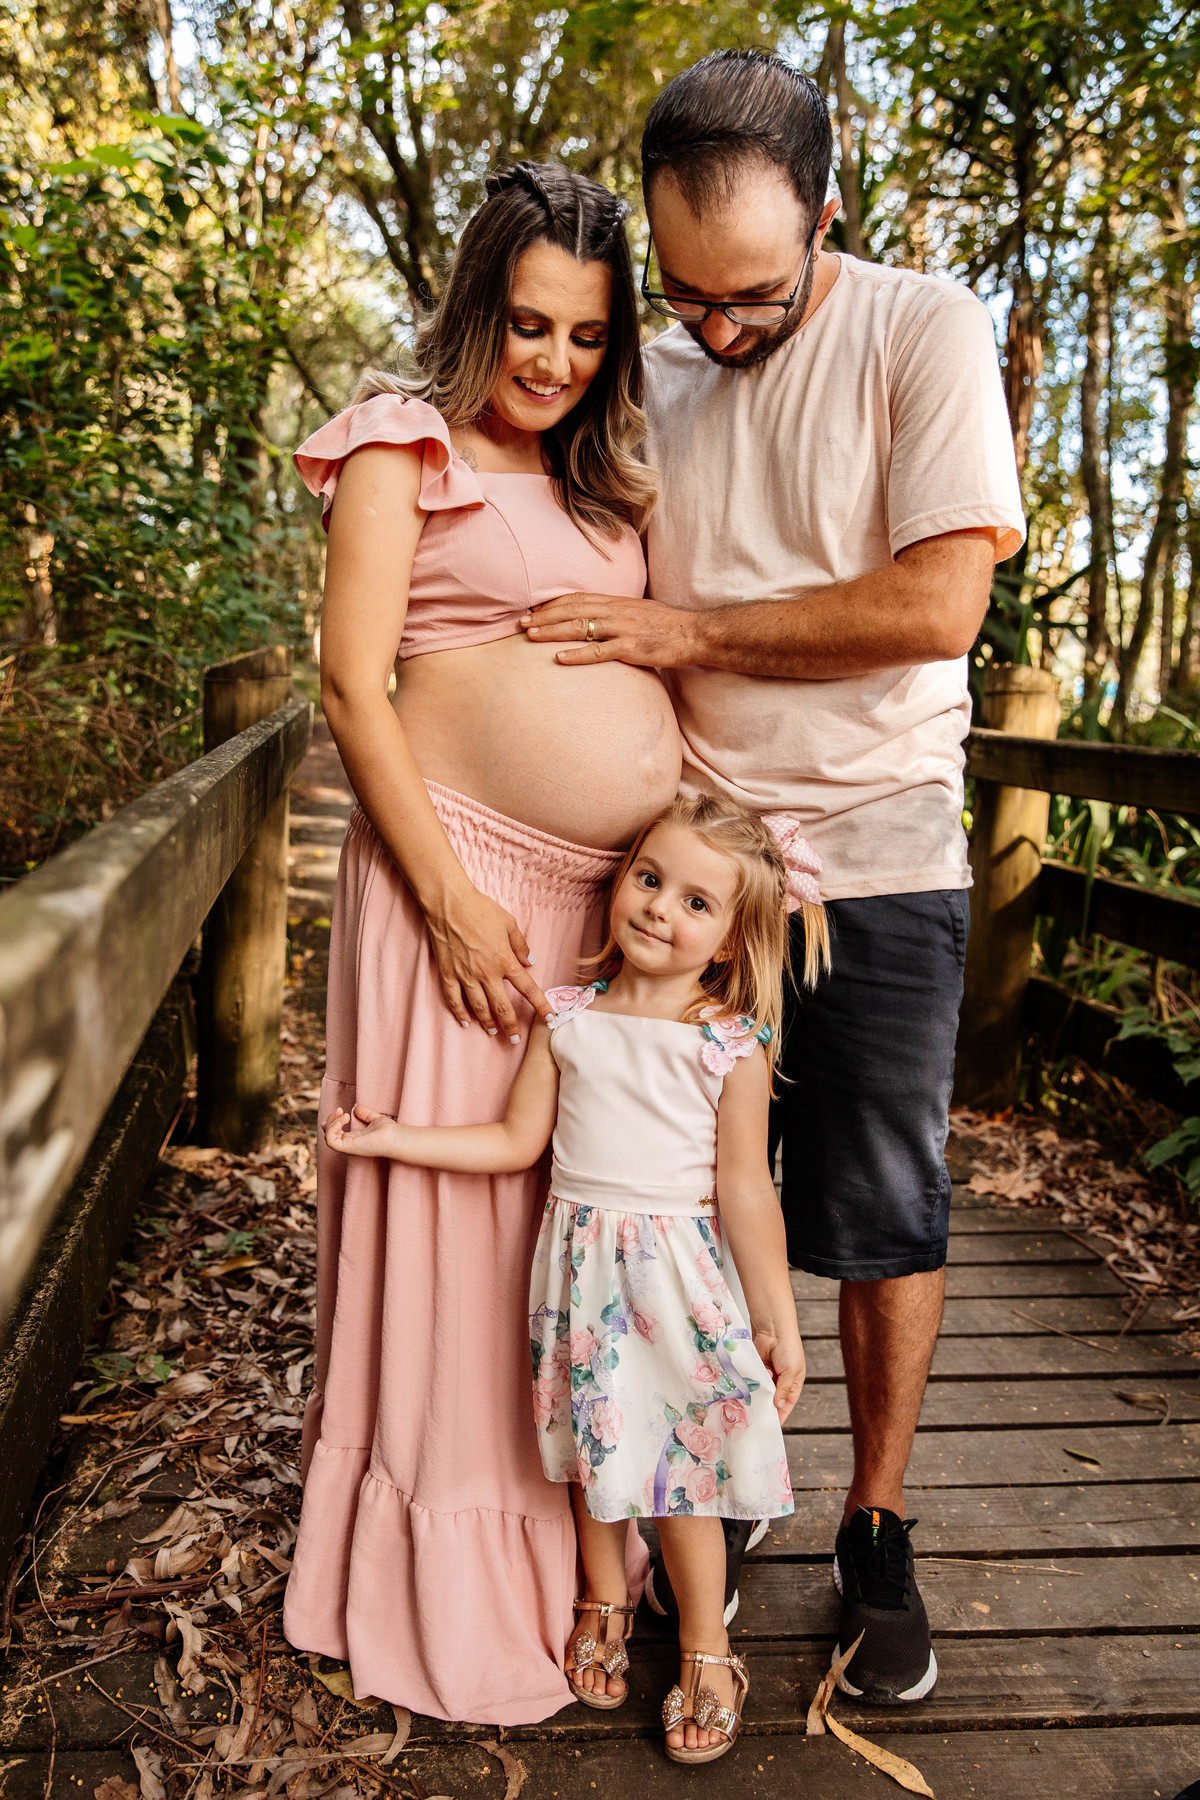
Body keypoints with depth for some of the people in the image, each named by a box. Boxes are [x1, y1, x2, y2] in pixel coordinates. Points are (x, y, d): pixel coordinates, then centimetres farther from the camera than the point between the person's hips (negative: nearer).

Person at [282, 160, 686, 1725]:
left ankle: (576, 1543, 32)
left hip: (621, 891, 7)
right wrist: (454, 895, -15)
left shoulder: (604, 481, 19)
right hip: (475, 874, -6)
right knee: (457, 1203, 2)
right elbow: (354, 684, -9)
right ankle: (448, 1585, 21)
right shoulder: (407, 448, -1)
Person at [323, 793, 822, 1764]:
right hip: (584, 1267, 3)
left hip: (682, 1274, -3)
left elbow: (745, 1189, -7)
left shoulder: (732, 1044, -11)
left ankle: (705, 1652, 31)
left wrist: (778, 1318, -5)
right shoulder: (568, 1017, -3)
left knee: (683, 1462, 8)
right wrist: (397, 1138, -2)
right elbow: (517, 1140, 2)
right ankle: (604, 1605, 44)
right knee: (597, 1450, 19)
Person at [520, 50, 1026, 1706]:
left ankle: (878, 1539, 24)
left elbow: (936, 602, -16)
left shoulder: (925, 335, -5)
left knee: (885, 1218, 5)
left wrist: (688, 632, -14)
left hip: (880, 858, -3)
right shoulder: (650, 382, 8)